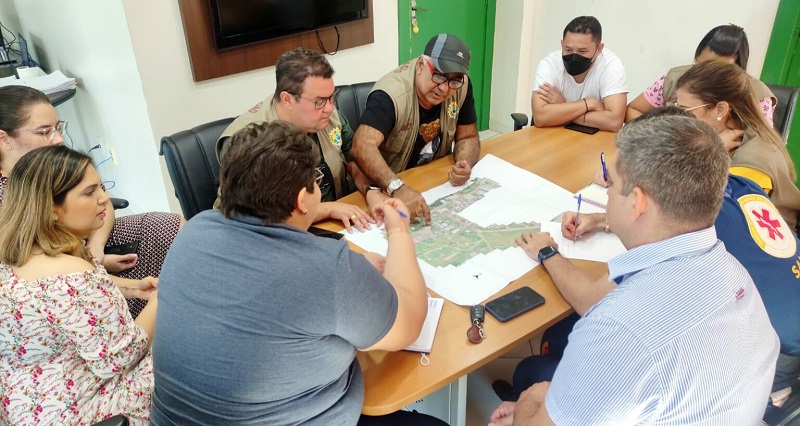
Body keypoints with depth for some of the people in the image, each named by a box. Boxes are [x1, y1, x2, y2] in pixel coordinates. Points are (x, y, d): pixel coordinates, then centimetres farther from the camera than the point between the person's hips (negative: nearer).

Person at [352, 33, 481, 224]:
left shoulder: (461, 86, -9)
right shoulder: (391, 94, -26)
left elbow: (468, 137, 1)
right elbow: (363, 146, -39)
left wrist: (464, 164, -20)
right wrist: (398, 188, -53)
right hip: (388, 188, -5)